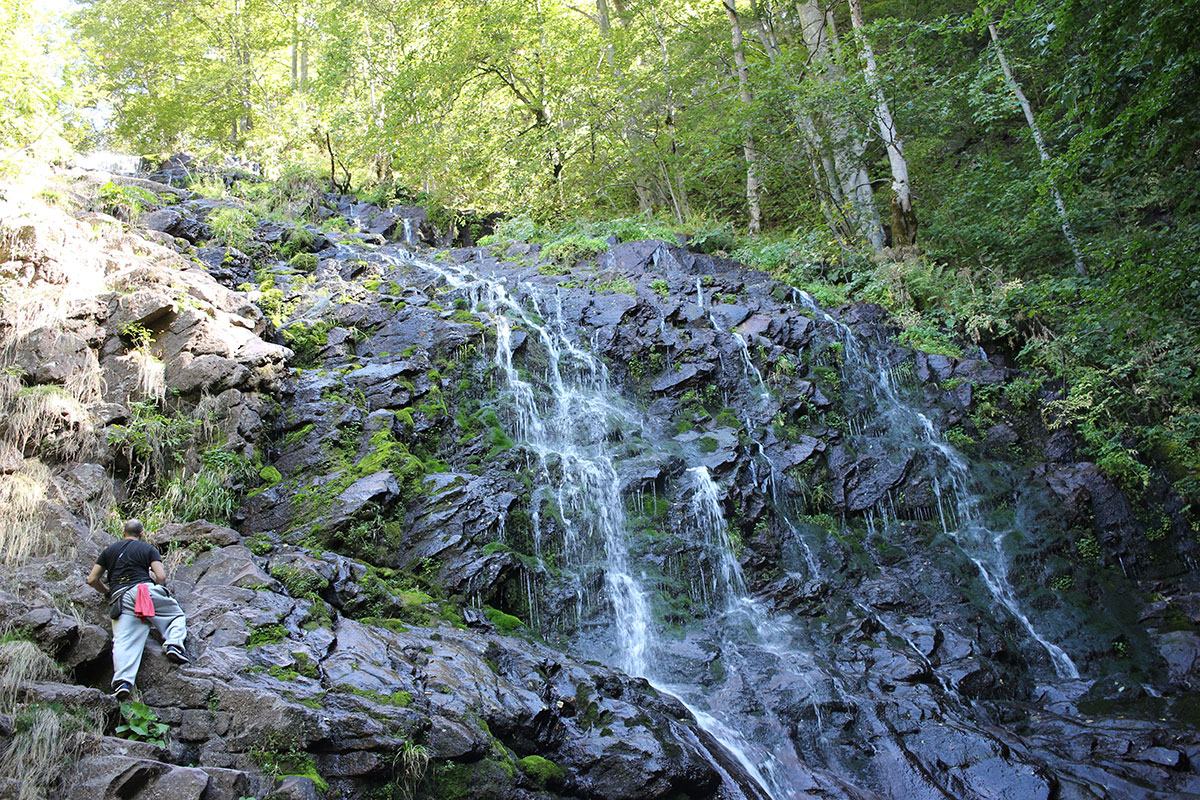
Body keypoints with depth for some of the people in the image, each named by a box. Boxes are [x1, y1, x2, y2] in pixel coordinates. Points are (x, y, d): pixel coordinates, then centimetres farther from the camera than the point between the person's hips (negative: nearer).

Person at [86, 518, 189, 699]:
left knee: (123, 642, -10)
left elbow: (92, 580, 23)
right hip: (146, 590, -2)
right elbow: (161, 577, 2)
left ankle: (123, 679, -32)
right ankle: (174, 643, -13)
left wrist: (107, 591, 41)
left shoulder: (109, 550, 25)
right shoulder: (148, 548, 15)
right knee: (177, 616, 17)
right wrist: (161, 590, 23)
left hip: (120, 597, 2)